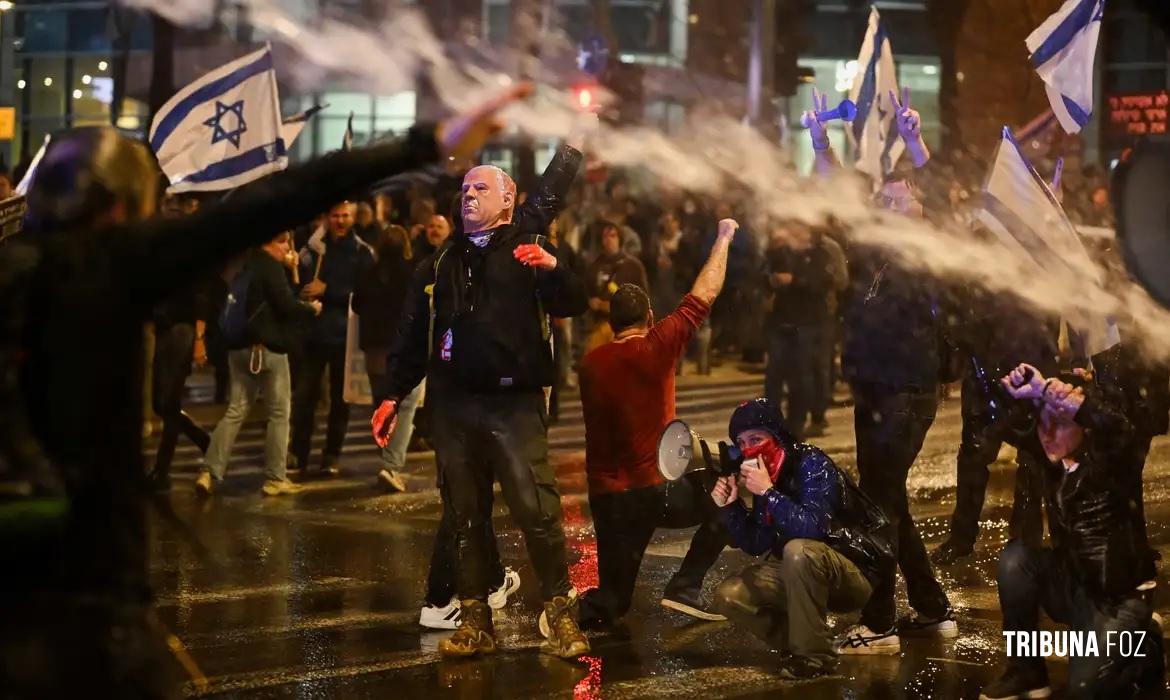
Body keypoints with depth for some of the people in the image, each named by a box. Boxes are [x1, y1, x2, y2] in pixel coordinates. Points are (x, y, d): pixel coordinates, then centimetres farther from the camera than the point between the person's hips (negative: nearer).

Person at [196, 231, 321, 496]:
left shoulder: (247, 266, 17)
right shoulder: (271, 267, -11)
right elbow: (286, 305, -18)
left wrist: (289, 269, 18)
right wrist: (311, 309, -1)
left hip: (241, 346, 8)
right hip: (268, 347, -8)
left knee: (236, 410, 6)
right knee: (279, 413, 2)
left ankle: (209, 472, -5)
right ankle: (275, 479, 4)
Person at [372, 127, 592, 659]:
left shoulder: (525, 246, 6)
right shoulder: (440, 265, 17)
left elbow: (572, 306, -6)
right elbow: (412, 335, 17)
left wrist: (553, 269, -24)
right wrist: (392, 394, 11)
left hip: (514, 402, -4)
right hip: (452, 405, 4)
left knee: (537, 509, -14)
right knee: (465, 516, 6)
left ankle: (560, 614, -6)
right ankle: (474, 620, 12)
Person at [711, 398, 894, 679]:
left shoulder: (811, 464, -20)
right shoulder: (763, 476, 2)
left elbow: (812, 528, -34)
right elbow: (756, 545, 5)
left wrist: (768, 493, -32)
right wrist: (729, 507, -8)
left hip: (856, 573, -8)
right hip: (800, 574, 8)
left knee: (798, 551, -37)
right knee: (728, 596, -6)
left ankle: (814, 655, -22)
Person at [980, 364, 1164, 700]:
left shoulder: (1107, 462, -20)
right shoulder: (1051, 458, -4)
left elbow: (1119, 430, -42)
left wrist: (1049, 392, -49)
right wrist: (1018, 394, -24)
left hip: (1120, 597, -6)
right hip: (1073, 587, 6)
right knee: (1016, 557, -18)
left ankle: (1145, 650, 14)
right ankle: (1026, 671, -3)